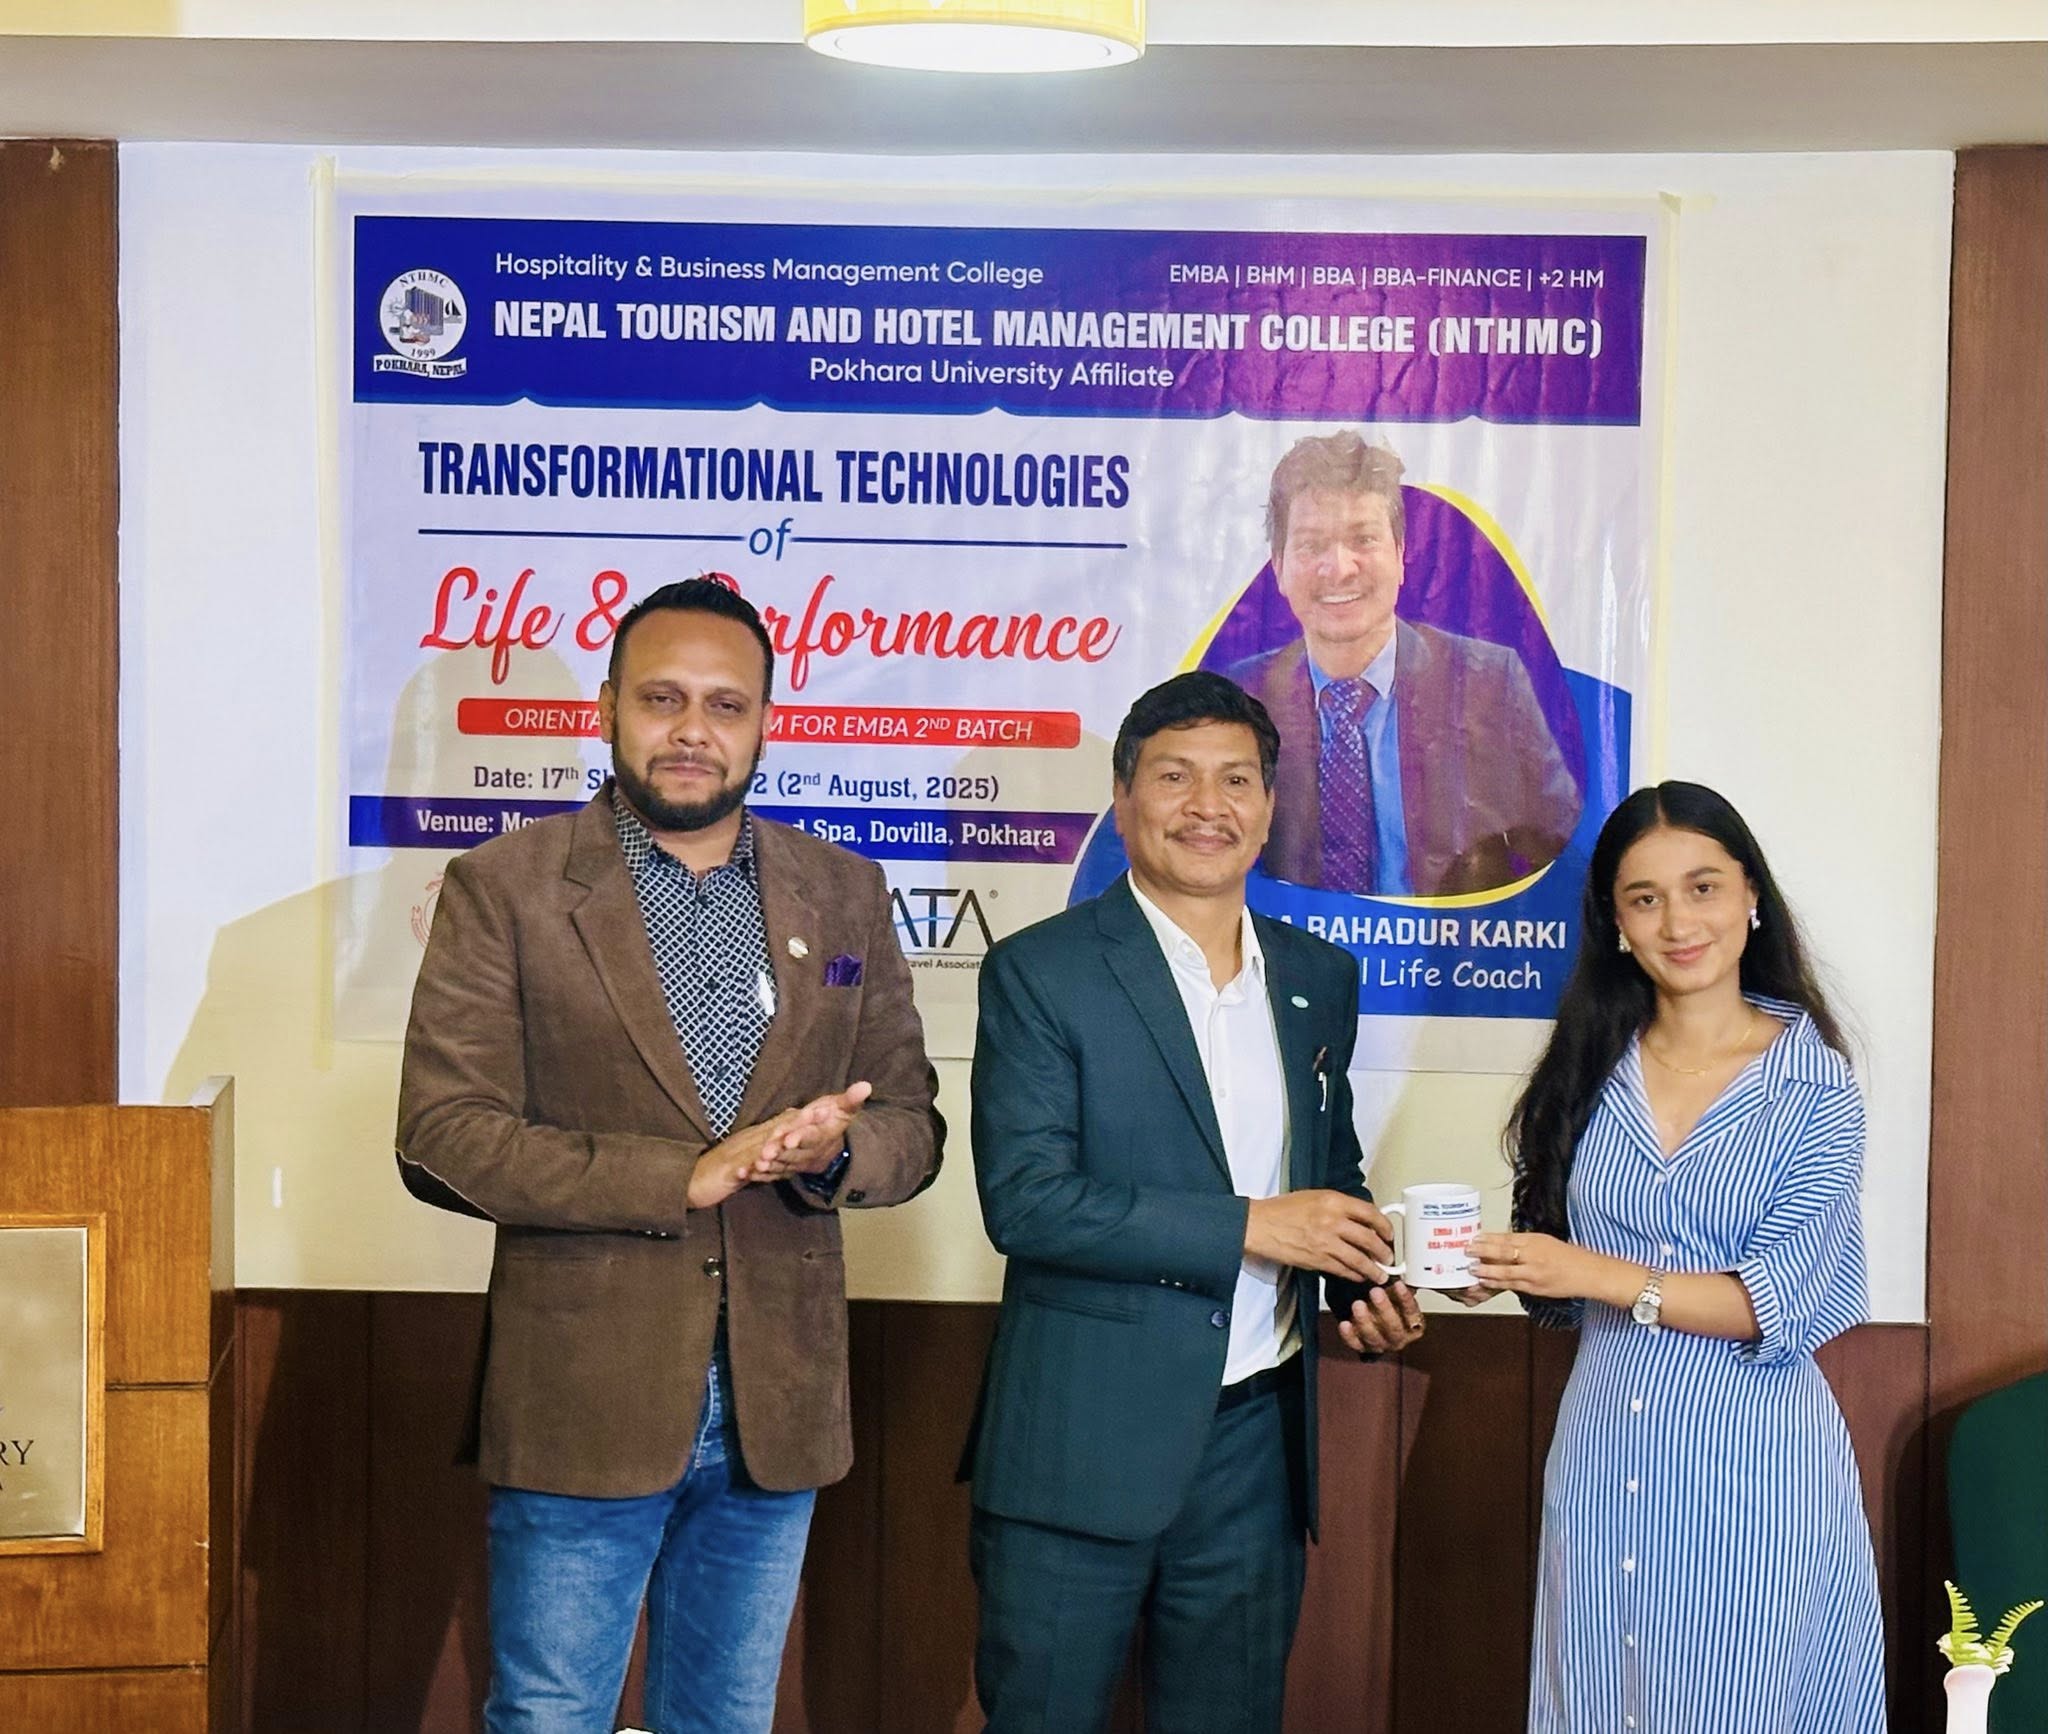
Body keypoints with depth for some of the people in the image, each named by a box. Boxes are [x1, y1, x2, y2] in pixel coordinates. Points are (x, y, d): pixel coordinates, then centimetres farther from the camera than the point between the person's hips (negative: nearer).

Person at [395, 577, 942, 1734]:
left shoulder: (844, 894, 8)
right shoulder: (506, 887, -4)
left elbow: (912, 1125, 9)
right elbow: (444, 1135, -11)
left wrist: (831, 1150, -15)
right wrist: (682, 1175, -19)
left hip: (777, 1408, 4)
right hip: (585, 1402, -3)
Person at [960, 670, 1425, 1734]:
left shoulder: (1320, 980, 11)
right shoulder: (1040, 973, -6)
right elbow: (1024, 1199, -16)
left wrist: (1369, 1286, 2)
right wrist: (1249, 1226, -19)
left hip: (1256, 1441, 5)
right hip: (1081, 1443, -5)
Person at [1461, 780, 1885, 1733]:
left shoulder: (1814, 1086, -5)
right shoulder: (1592, 1072, 5)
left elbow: (1779, 1304, -13)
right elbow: (1563, 1287, 10)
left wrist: (1602, 1275, -20)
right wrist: (1493, 1267, -10)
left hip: (1749, 1460, -4)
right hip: (1602, 1449, 4)